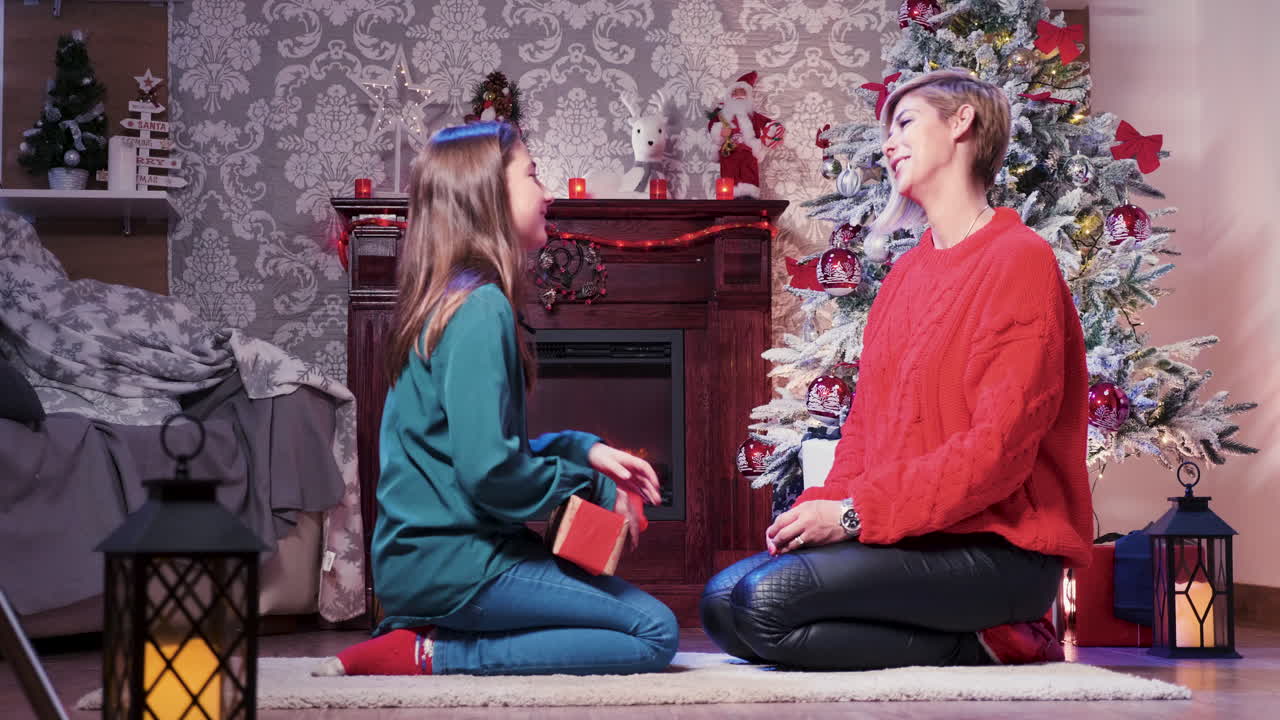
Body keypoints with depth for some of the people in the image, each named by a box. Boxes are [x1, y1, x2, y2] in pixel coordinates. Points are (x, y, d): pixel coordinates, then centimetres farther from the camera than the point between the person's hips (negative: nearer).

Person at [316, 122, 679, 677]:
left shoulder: (444, 301, 13)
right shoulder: (480, 309, -17)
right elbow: (490, 470, -24)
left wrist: (583, 448, 9)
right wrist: (593, 489, -8)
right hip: (451, 562, -9)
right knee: (655, 633, -8)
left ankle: (421, 633, 7)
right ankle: (430, 655, -11)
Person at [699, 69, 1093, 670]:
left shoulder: (1021, 260, -8)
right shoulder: (905, 272, 17)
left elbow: (1000, 446, -17)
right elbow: (865, 424, 17)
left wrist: (856, 512, -19)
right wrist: (820, 510, -3)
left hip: (998, 548, -9)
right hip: (910, 539, 9)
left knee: (767, 596, -25)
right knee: (722, 600, -6)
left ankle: (974, 648, -8)